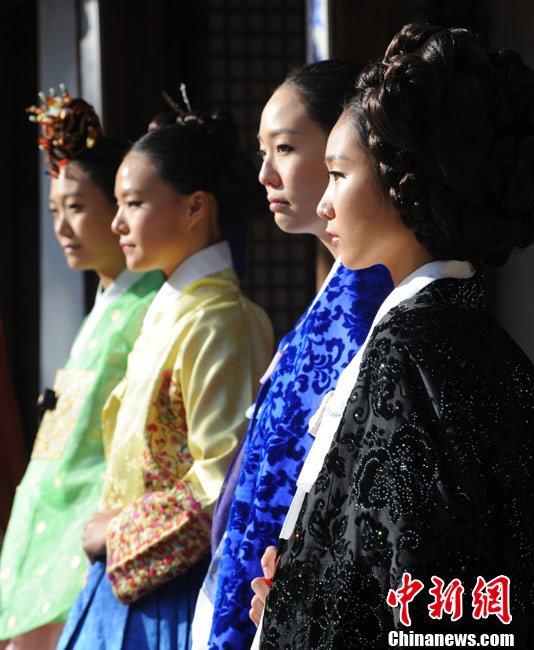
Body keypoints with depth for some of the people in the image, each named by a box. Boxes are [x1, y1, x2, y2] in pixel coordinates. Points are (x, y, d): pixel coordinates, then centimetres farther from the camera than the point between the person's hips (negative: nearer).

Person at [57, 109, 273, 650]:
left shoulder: (217, 323, -16)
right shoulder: (168, 310, 11)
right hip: (128, 577, 8)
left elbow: (224, 483, -20)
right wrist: (112, 526, 7)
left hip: (174, 587, -8)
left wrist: (118, 531, -13)